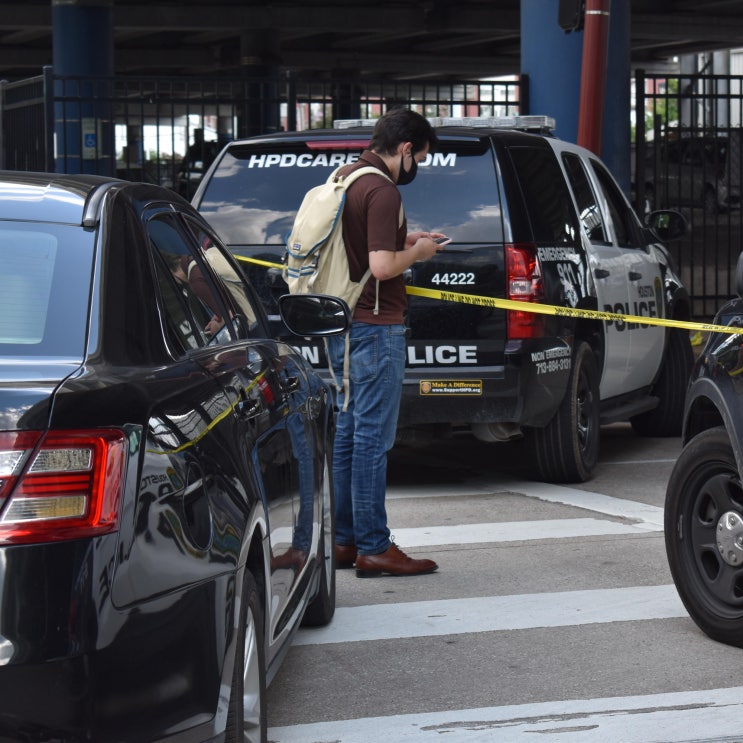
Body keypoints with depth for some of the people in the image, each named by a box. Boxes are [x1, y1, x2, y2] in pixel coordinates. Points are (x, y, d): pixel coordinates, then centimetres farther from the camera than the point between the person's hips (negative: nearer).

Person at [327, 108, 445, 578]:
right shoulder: (382, 192, -16)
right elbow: (381, 266, -24)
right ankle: (373, 547, -3)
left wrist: (403, 240, 17)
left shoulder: (344, 178, 13)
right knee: (372, 438, -6)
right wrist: (416, 252, -6)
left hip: (343, 324, 10)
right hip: (375, 328, -10)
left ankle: (344, 540, 18)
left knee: (347, 433, 13)